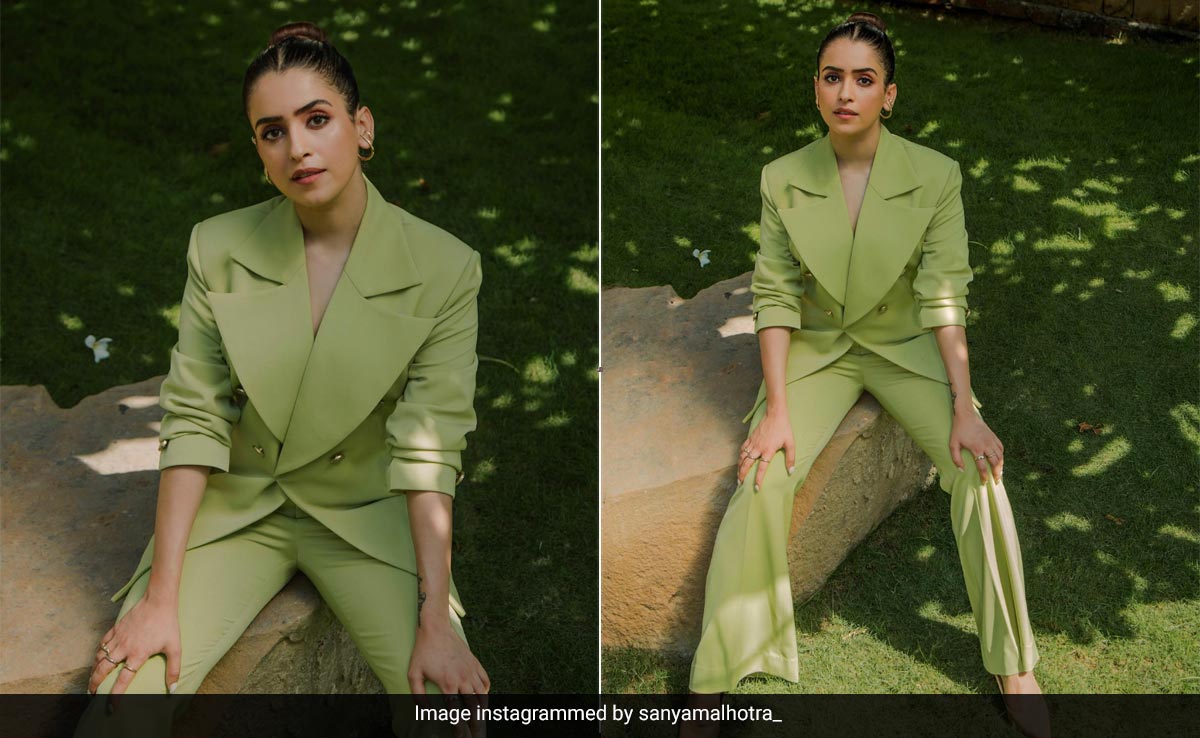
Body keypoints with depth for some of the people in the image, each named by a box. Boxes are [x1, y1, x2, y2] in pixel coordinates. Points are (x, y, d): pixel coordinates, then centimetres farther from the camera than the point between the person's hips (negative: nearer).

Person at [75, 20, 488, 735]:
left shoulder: (445, 267, -13)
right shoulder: (219, 247, -8)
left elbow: (427, 447, -15)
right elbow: (193, 420, -8)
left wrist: (437, 619, -21)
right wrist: (161, 597, -13)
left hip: (366, 513, -1)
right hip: (238, 504, 1)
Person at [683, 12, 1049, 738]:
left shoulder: (936, 175, -12)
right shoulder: (783, 178, -9)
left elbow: (945, 293, -14)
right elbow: (776, 295, -10)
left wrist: (965, 405, -23)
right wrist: (777, 409, -19)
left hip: (907, 345, 0)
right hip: (819, 347, 0)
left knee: (979, 467, -23)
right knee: (764, 475, -22)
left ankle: (1014, 666, -2)